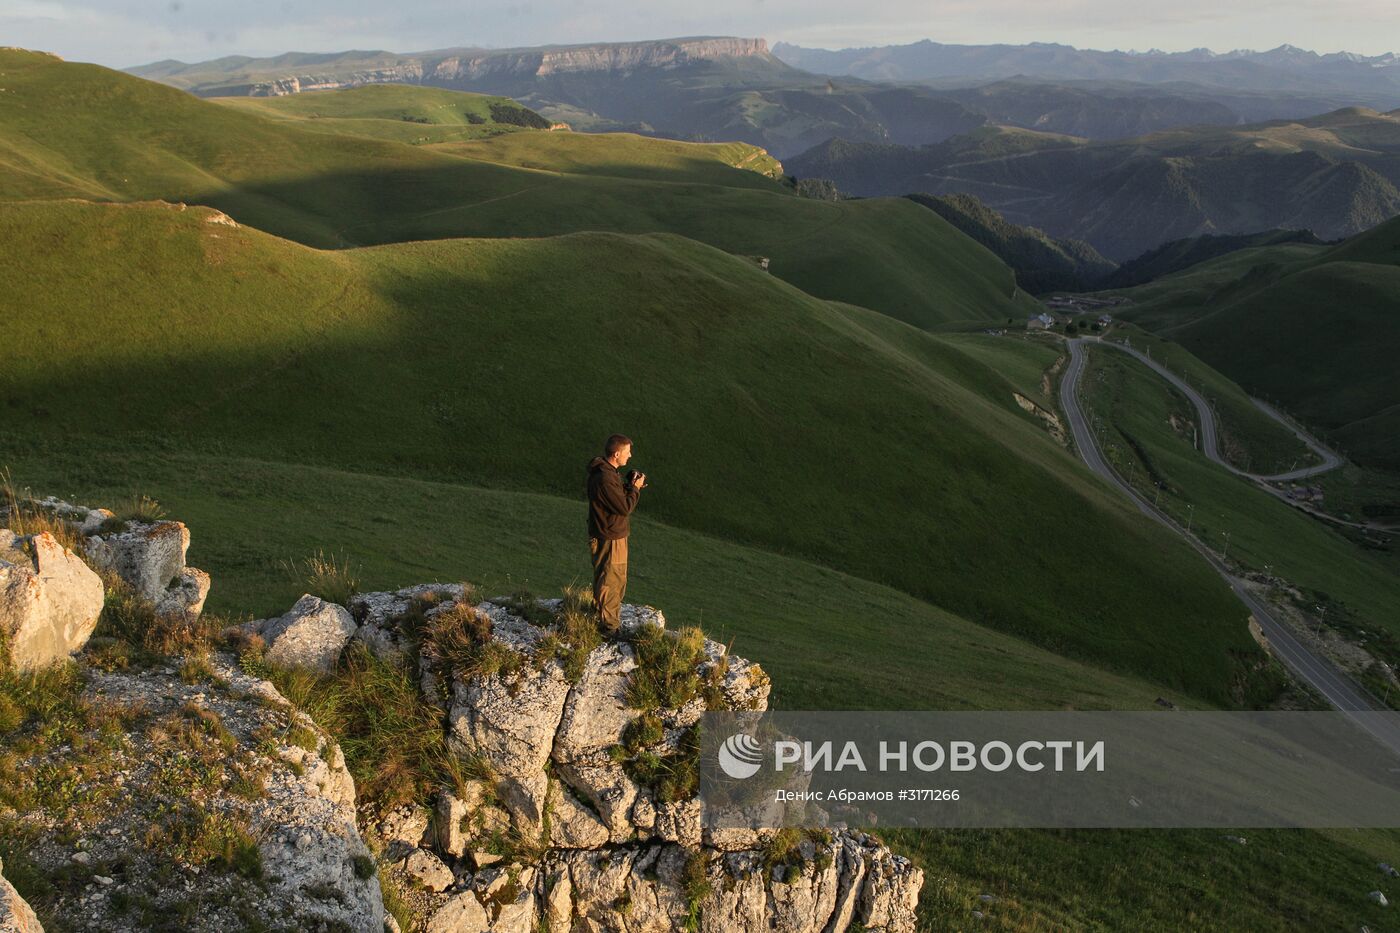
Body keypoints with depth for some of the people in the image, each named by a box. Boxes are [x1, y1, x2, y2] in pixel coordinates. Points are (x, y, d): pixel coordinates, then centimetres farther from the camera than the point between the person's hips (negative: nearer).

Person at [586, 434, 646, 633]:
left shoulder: (608, 471, 5)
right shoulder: (604, 478, -28)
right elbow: (625, 508, -24)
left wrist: (629, 485, 3)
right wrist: (635, 488, -11)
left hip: (615, 534, 10)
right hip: (609, 539, -10)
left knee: (618, 581, 22)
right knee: (609, 582, 3)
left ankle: (613, 619, 35)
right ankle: (608, 624, 14)